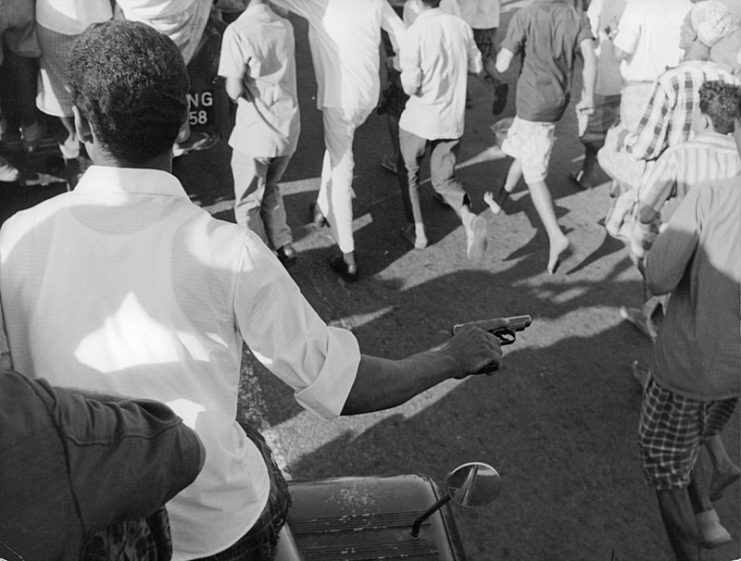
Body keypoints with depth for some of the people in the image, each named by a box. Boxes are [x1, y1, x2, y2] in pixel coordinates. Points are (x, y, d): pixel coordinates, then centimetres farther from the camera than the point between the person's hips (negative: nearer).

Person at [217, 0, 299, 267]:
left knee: (248, 203, 12)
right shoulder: (286, 26, 2)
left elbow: (234, 91, -17)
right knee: (270, 190, 26)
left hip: (254, 134, -5)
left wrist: (231, 80, 5)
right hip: (288, 130, 6)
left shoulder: (237, 31, -16)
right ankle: (284, 246, 20)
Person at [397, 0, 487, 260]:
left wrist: (404, 71, 0)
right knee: (444, 180, 14)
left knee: (410, 174, 21)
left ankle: (418, 231, 27)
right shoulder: (461, 26, -1)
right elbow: (476, 65, 11)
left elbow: (411, 86, -20)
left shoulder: (414, 34, -17)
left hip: (419, 121, -4)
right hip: (452, 121, 4)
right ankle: (470, 219, -14)